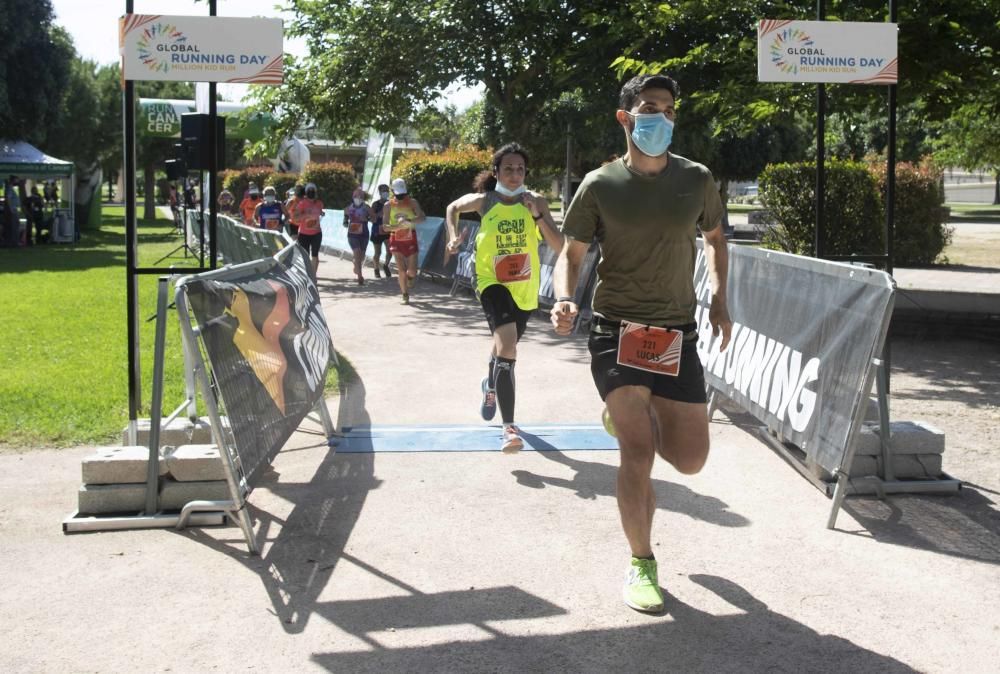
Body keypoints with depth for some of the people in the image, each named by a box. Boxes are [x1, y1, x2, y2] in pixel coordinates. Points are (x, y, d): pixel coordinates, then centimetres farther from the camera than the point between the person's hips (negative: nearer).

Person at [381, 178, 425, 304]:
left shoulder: (412, 202, -2)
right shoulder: (388, 205, -1)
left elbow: (422, 217, -15)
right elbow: (385, 226, -6)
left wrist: (409, 221, -33)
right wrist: (398, 226, -25)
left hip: (410, 238, 0)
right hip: (396, 240, 0)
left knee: (412, 271, -2)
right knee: (401, 270, -7)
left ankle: (410, 277, 35)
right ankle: (405, 295, 7)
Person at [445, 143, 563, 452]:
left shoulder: (537, 202, -5)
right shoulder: (484, 201, -4)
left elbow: (558, 247, -12)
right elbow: (453, 208, 17)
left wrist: (538, 216, -22)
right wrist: (453, 237, 2)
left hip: (525, 288, 3)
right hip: (493, 282, -3)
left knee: (504, 346, 24)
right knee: (507, 347, -26)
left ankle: (491, 387, 60)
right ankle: (509, 427, -27)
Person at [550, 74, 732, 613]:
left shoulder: (696, 180, 2)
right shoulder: (600, 185, -4)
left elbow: (714, 239, 19)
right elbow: (572, 252, 0)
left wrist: (719, 300, 7)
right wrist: (564, 300, -20)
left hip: (677, 335, 3)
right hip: (617, 330, -3)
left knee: (690, 460, 5)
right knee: (638, 451, -12)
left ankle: (628, 416, 37)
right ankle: (641, 563, 10)